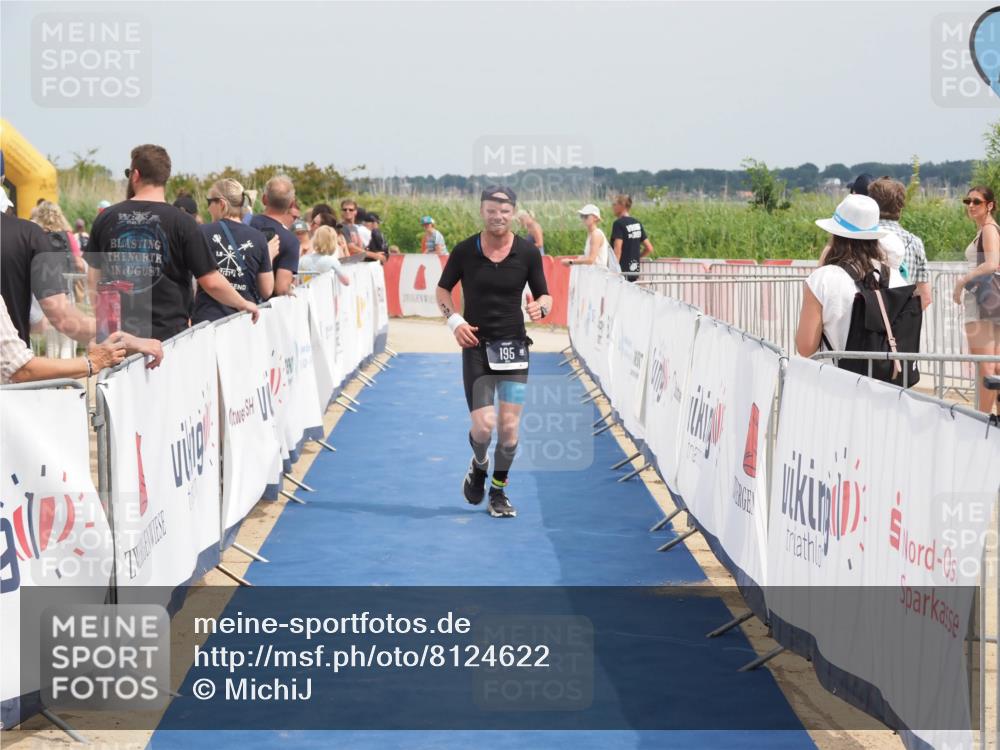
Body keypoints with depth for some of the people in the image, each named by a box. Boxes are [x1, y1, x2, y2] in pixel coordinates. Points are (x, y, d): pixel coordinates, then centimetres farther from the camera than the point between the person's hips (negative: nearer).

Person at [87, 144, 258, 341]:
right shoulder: (181, 222, -7)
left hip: (118, 333, 3)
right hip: (168, 332, -3)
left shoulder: (105, 218, 4)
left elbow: (93, 278, 13)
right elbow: (211, 282, -7)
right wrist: (244, 305, 9)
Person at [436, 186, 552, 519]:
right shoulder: (464, 251, -2)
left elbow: (544, 295, 8)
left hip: (513, 345, 1)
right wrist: (455, 320, -6)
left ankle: (499, 490, 20)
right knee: (483, 424, -10)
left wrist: (540, 307, -16)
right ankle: (479, 466, 24)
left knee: (509, 426, -1)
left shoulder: (528, 252, -1)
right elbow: (442, 289, 11)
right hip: (476, 345, -1)